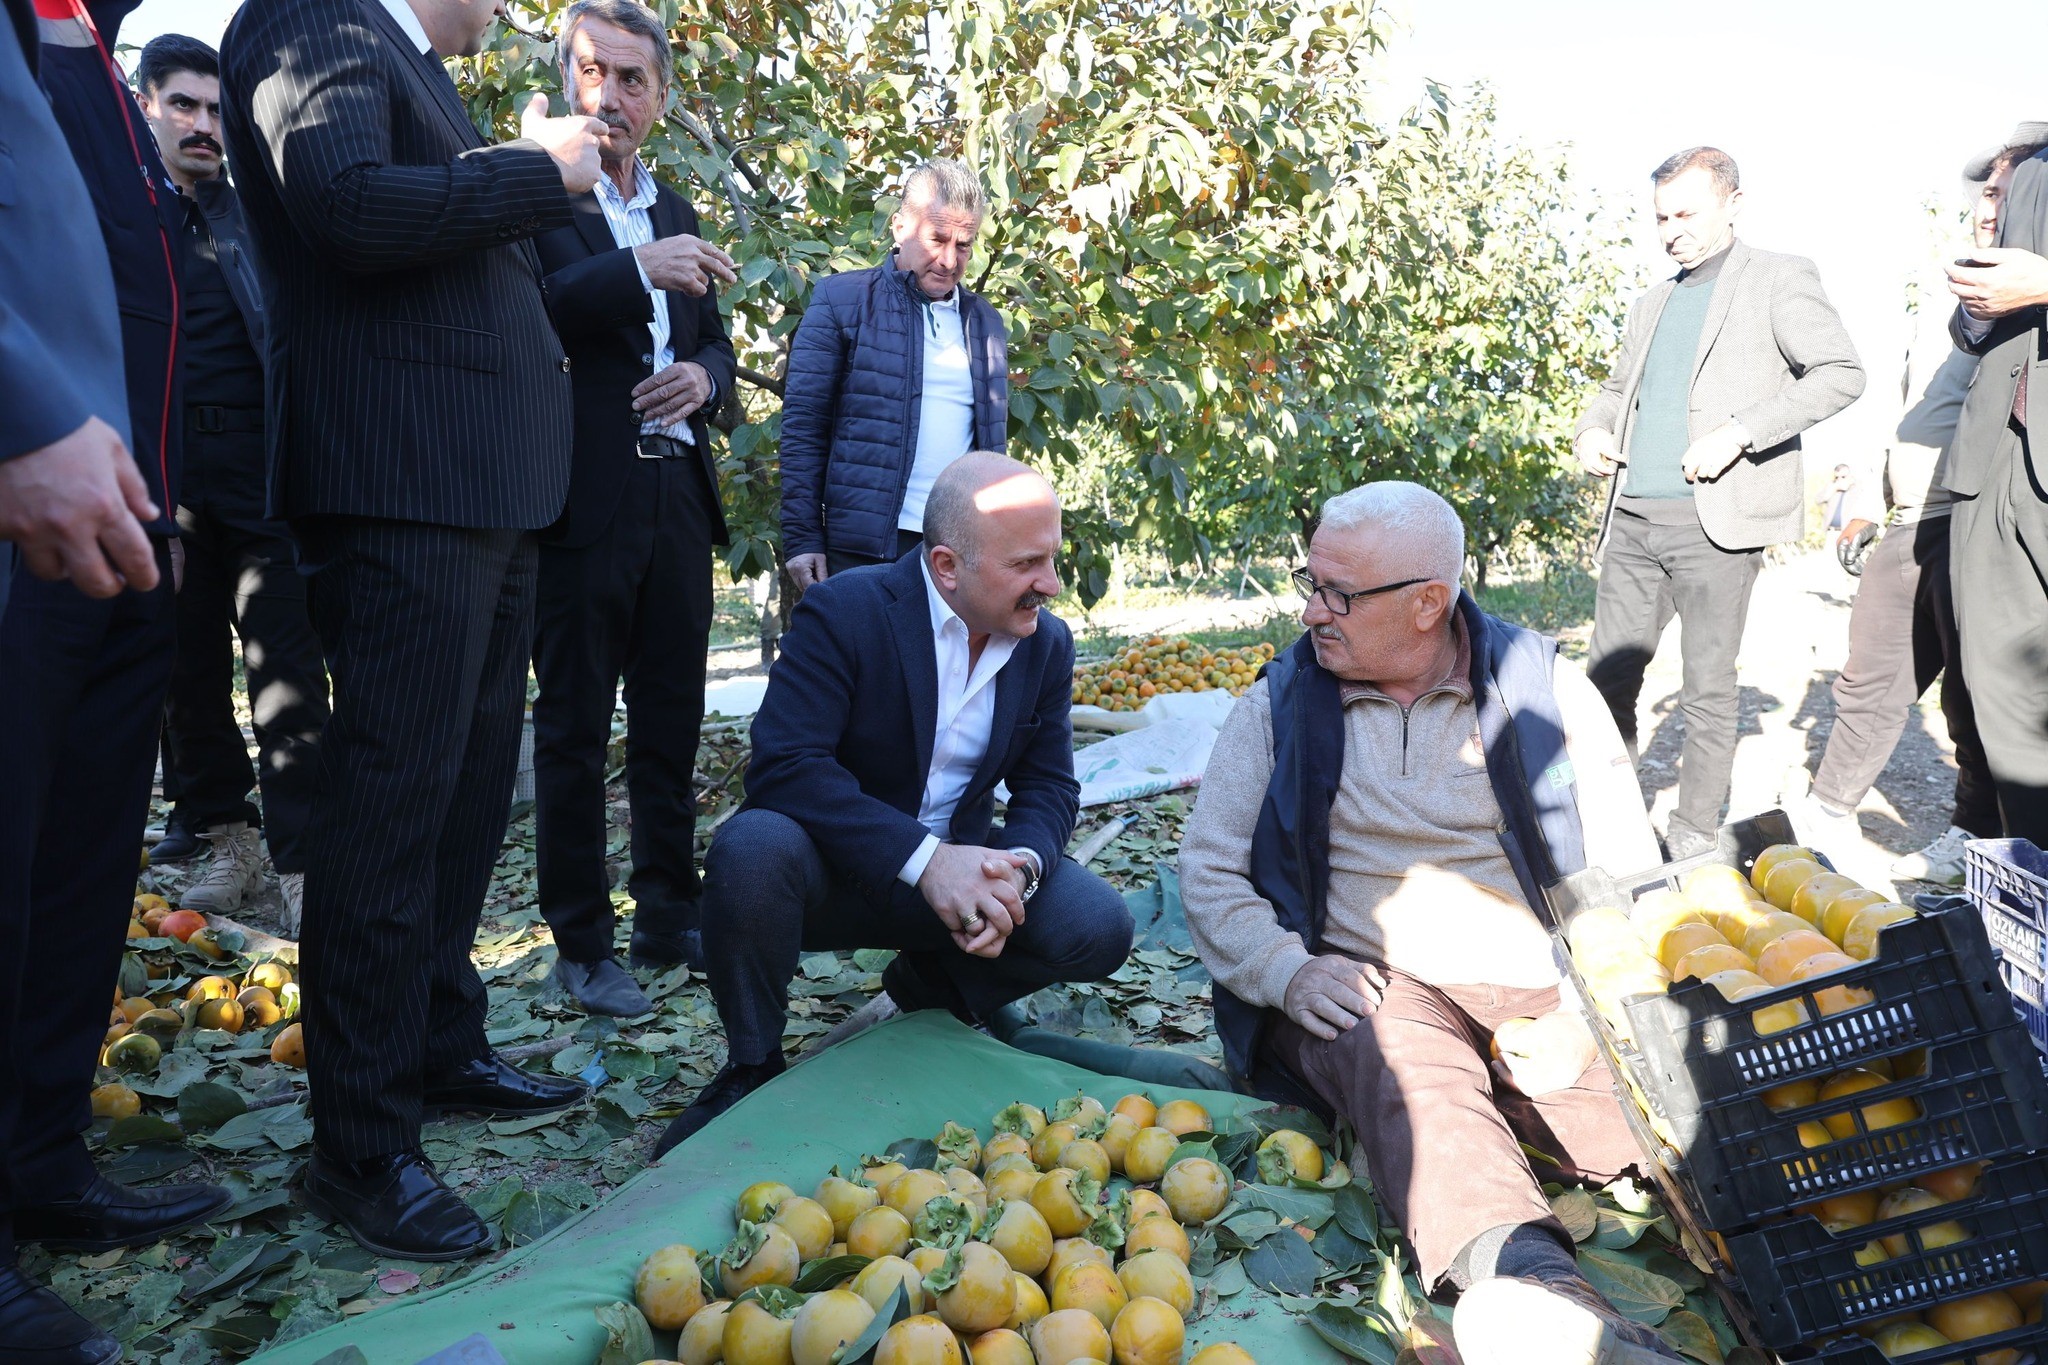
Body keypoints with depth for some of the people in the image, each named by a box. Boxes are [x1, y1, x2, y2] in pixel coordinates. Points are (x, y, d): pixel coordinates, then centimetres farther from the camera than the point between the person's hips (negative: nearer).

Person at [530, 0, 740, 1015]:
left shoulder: (676, 213, 17)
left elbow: (715, 338, 21)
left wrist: (703, 376, -1)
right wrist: (638, 269, -23)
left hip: (677, 497, 6)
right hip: (582, 501, -6)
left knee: (671, 724, 12)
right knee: (573, 731, 2)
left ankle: (669, 917, 25)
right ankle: (581, 947, 12)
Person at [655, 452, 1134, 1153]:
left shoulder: (1048, 643, -1)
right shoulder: (842, 612, -17)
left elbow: (1049, 788, 1)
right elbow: (785, 766, -28)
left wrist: (1017, 868, -23)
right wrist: (925, 859, -36)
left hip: (957, 865, 4)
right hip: (833, 869, -3)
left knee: (1099, 925, -19)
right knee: (753, 848, -36)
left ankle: (923, 988, 10)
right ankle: (752, 1068, -9)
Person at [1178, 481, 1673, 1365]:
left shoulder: (1545, 686, 8)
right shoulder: (1280, 705, 9)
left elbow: (1628, 871, 5)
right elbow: (1208, 870, 6)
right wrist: (1288, 969, -12)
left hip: (1541, 998, 3)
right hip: (1368, 989, -3)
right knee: (1406, 1061, -36)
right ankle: (1525, 1285, -53)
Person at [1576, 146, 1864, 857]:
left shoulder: (1778, 278, 3)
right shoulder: (1653, 304, 22)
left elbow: (1842, 373, -7)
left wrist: (1739, 432, -17)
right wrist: (1591, 429, 9)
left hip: (1717, 521, -6)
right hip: (1632, 519, 6)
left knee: (1708, 692, 1)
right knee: (1607, 679, 6)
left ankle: (1694, 836, 13)